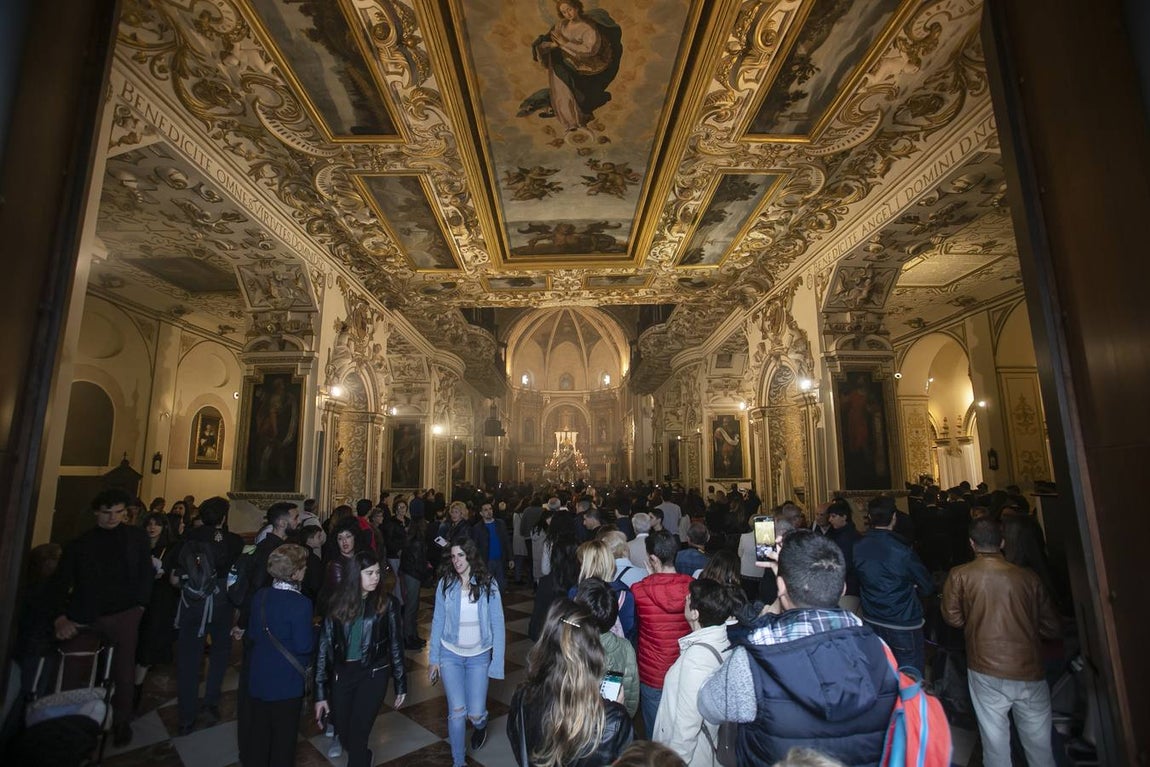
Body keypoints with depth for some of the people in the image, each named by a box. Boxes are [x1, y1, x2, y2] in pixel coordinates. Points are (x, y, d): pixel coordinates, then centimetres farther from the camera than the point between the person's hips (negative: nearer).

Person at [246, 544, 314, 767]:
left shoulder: (260, 596, -7)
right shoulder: (300, 604, -27)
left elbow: (253, 634, 4)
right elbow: (304, 645, -22)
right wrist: (315, 632, -4)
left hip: (258, 679, 6)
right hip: (287, 683, -6)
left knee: (258, 733, 23)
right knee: (283, 736, 15)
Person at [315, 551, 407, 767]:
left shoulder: (386, 603, -7)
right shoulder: (338, 603, -4)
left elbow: (396, 644, -1)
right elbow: (325, 646, -1)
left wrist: (401, 684, 2)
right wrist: (321, 692, -3)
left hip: (374, 674, -2)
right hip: (342, 674, 3)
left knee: (356, 737, -7)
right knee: (344, 736, 16)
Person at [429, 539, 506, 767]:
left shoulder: (488, 584, -13)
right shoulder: (445, 584, -9)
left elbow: (497, 624, -8)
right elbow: (438, 622, -1)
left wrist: (497, 662, -9)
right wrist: (433, 658, 0)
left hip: (479, 656, 0)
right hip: (450, 655, 1)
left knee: (475, 714, 1)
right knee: (457, 711, -4)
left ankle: (480, 726, 40)